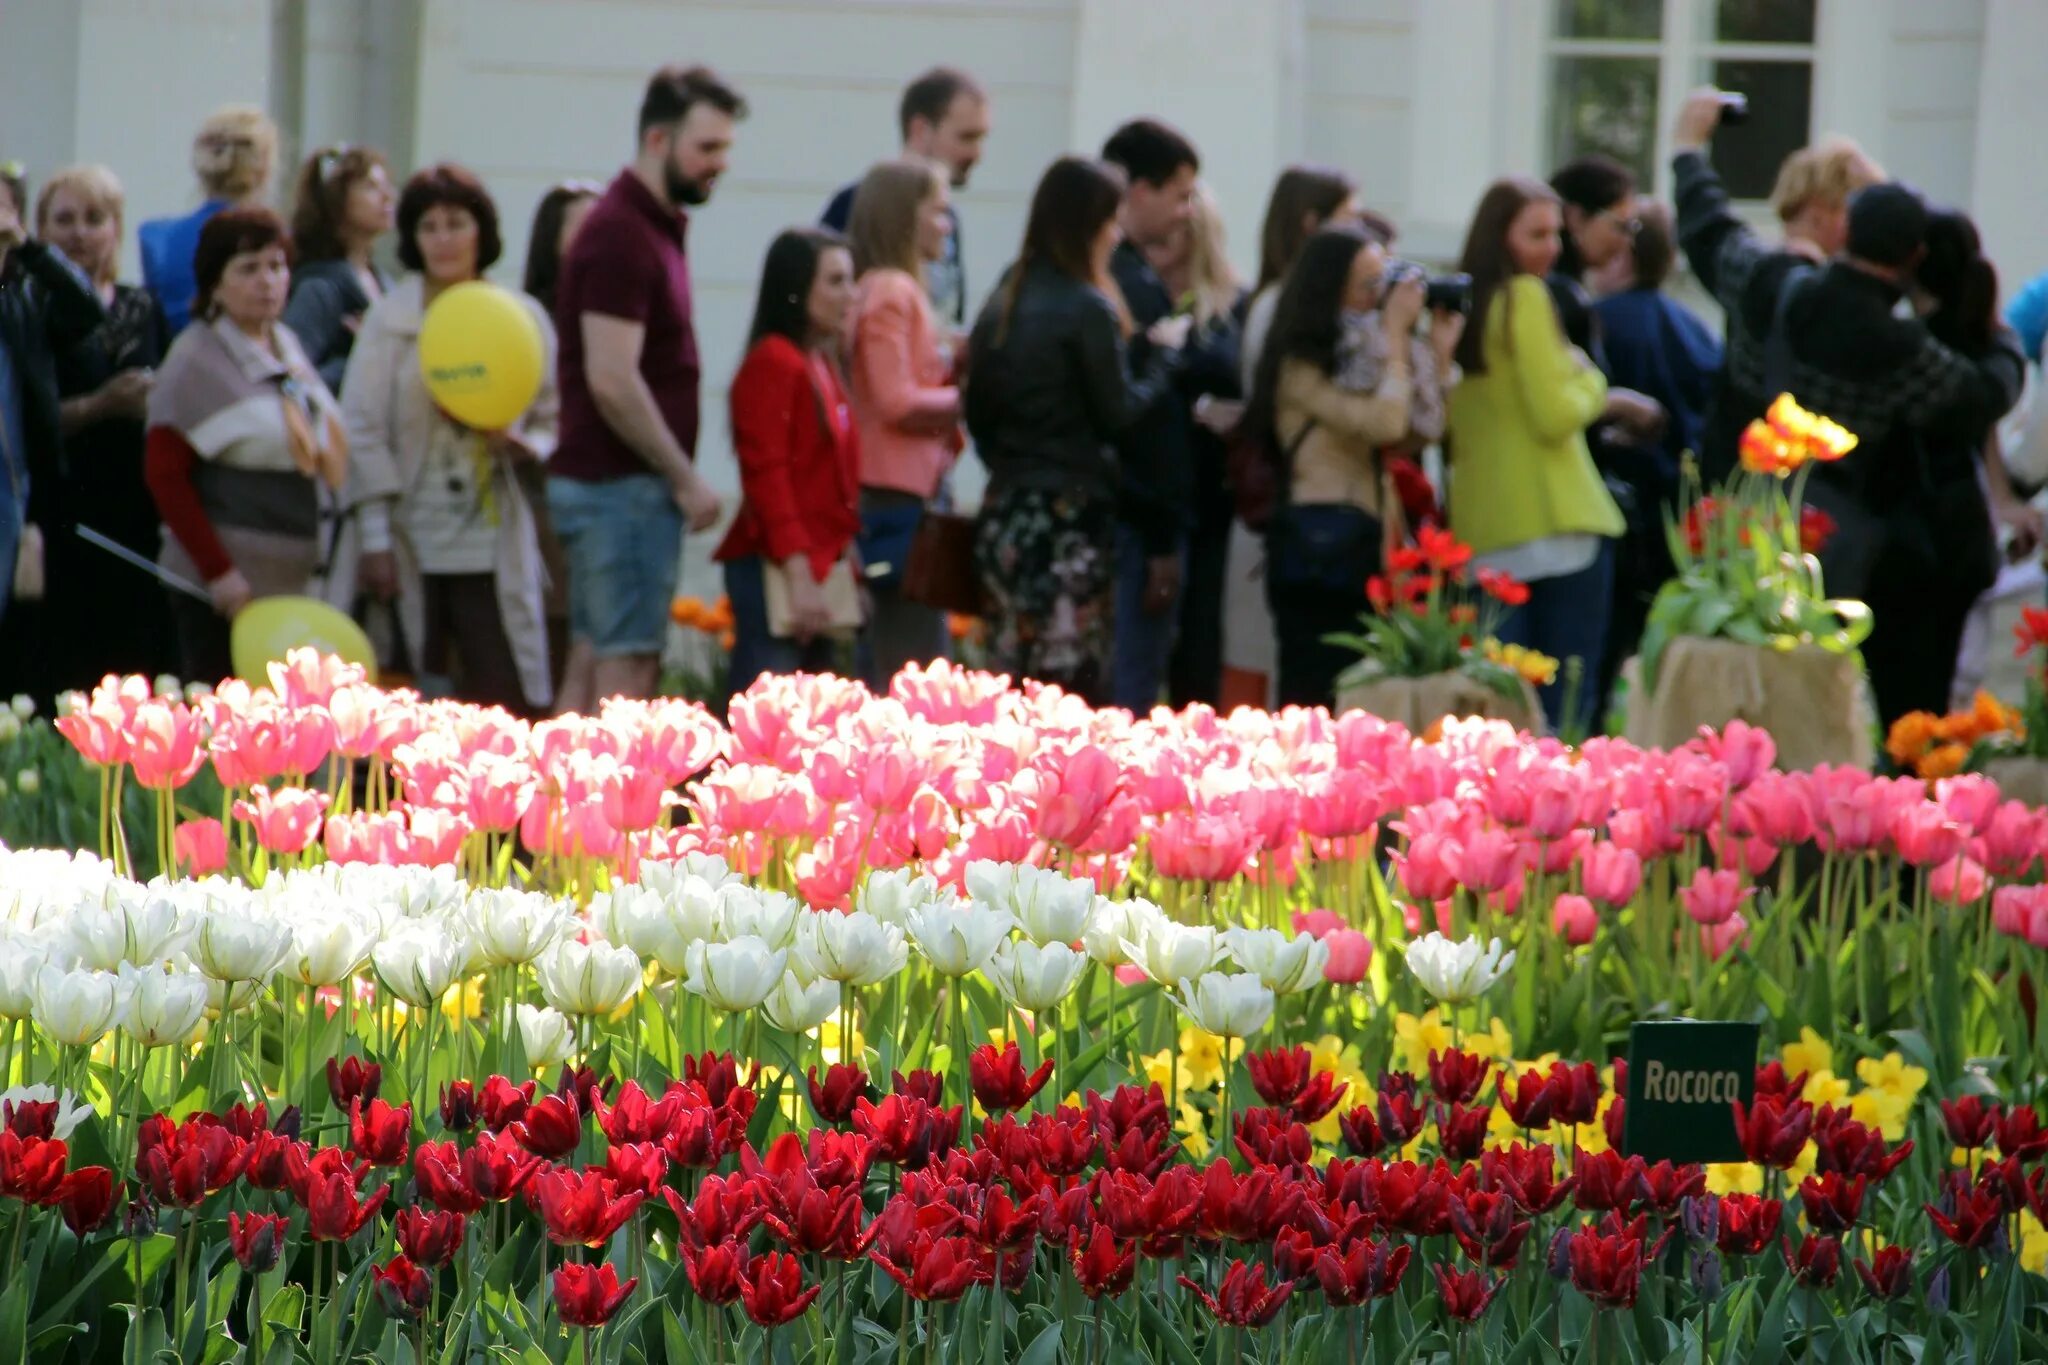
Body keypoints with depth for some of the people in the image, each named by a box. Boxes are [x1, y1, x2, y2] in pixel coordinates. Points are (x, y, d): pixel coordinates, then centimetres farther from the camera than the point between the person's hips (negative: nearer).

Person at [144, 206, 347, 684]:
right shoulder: (198, 358, -8)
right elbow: (164, 474, -13)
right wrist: (217, 571, -17)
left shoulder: (285, 348, 14)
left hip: (296, 582, 7)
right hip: (228, 588, -7)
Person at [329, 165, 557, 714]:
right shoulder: (390, 318, 3)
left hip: (492, 545, 1)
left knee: (506, 700, -6)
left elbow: (551, 420, 14)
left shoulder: (522, 319, 8)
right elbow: (362, 430, 0)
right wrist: (375, 539, -7)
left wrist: (523, 446, -11)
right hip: (412, 542, -1)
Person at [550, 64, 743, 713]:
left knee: (593, 661, 9)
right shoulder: (621, 235, -15)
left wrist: (679, 476, 16)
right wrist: (685, 477, -16)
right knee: (626, 666, -9)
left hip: (597, 482, 10)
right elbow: (612, 380, -22)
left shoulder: (655, 226, 16)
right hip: (624, 485, -10)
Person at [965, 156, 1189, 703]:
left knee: (1009, 687, 8)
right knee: (1073, 692, -4)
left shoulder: (1003, 304, 10)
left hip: (1004, 513, 7)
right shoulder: (1088, 310, -11)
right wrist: (1166, 353, 3)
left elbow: (978, 413, 13)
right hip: (1070, 514, -7)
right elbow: (1119, 413, -10)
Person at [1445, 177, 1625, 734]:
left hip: (1480, 527, 7)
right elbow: (1557, 415, -14)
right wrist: (1591, 381, 5)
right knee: (1567, 700, -5)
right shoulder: (1526, 298, -9)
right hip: (1554, 522, -7)